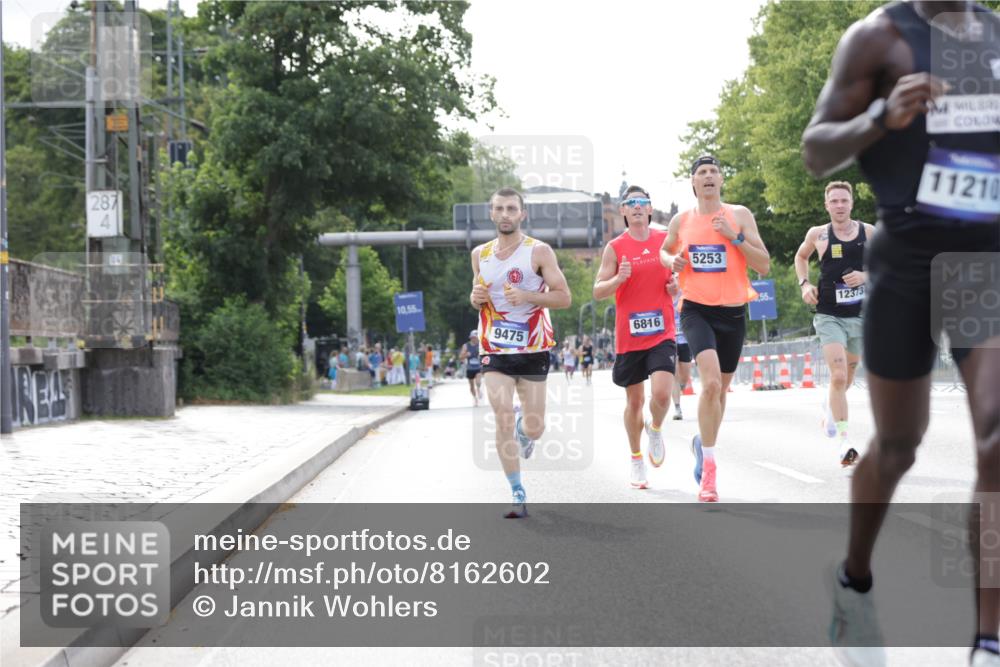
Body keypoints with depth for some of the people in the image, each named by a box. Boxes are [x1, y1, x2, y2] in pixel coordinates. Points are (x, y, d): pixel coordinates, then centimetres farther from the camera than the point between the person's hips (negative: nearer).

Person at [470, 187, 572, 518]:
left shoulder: (539, 251, -7)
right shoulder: (480, 254, 7)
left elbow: (564, 297, -9)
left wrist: (527, 296, -24)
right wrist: (475, 299, -4)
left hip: (532, 348, -2)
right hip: (494, 348, 2)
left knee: (534, 428, 4)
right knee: (503, 420, -12)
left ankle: (524, 429, 43)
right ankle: (518, 494, -2)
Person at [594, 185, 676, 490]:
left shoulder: (667, 240, 4)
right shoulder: (615, 247, 0)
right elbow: (597, 291, -2)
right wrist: (619, 278, -21)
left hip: (662, 333, 0)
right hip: (628, 336, 0)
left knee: (661, 393, -18)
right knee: (634, 400, 10)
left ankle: (655, 430, 16)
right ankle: (636, 459, 28)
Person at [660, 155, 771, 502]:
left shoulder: (740, 215, -1)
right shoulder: (681, 221, 4)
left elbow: (764, 265, -5)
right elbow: (664, 250, 24)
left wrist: (734, 237, -17)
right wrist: (671, 260, 0)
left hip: (733, 313, 2)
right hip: (697, 311, -2)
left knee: (721, 389, 16)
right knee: (711, 383, -23)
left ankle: (702, 442, 44)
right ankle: (708, 467, -17)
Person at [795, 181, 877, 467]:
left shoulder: (868, 232, 1)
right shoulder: (818, 234, 0)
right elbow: (801, 256, 20)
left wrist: (865, 276, -13)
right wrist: (804, 284, 4)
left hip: (861, 315, 2)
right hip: (829, 316, -2)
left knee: (847, 375, 16)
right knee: (838, 375, -17)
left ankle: (831, 406, 51)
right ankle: (844, 442, -16)